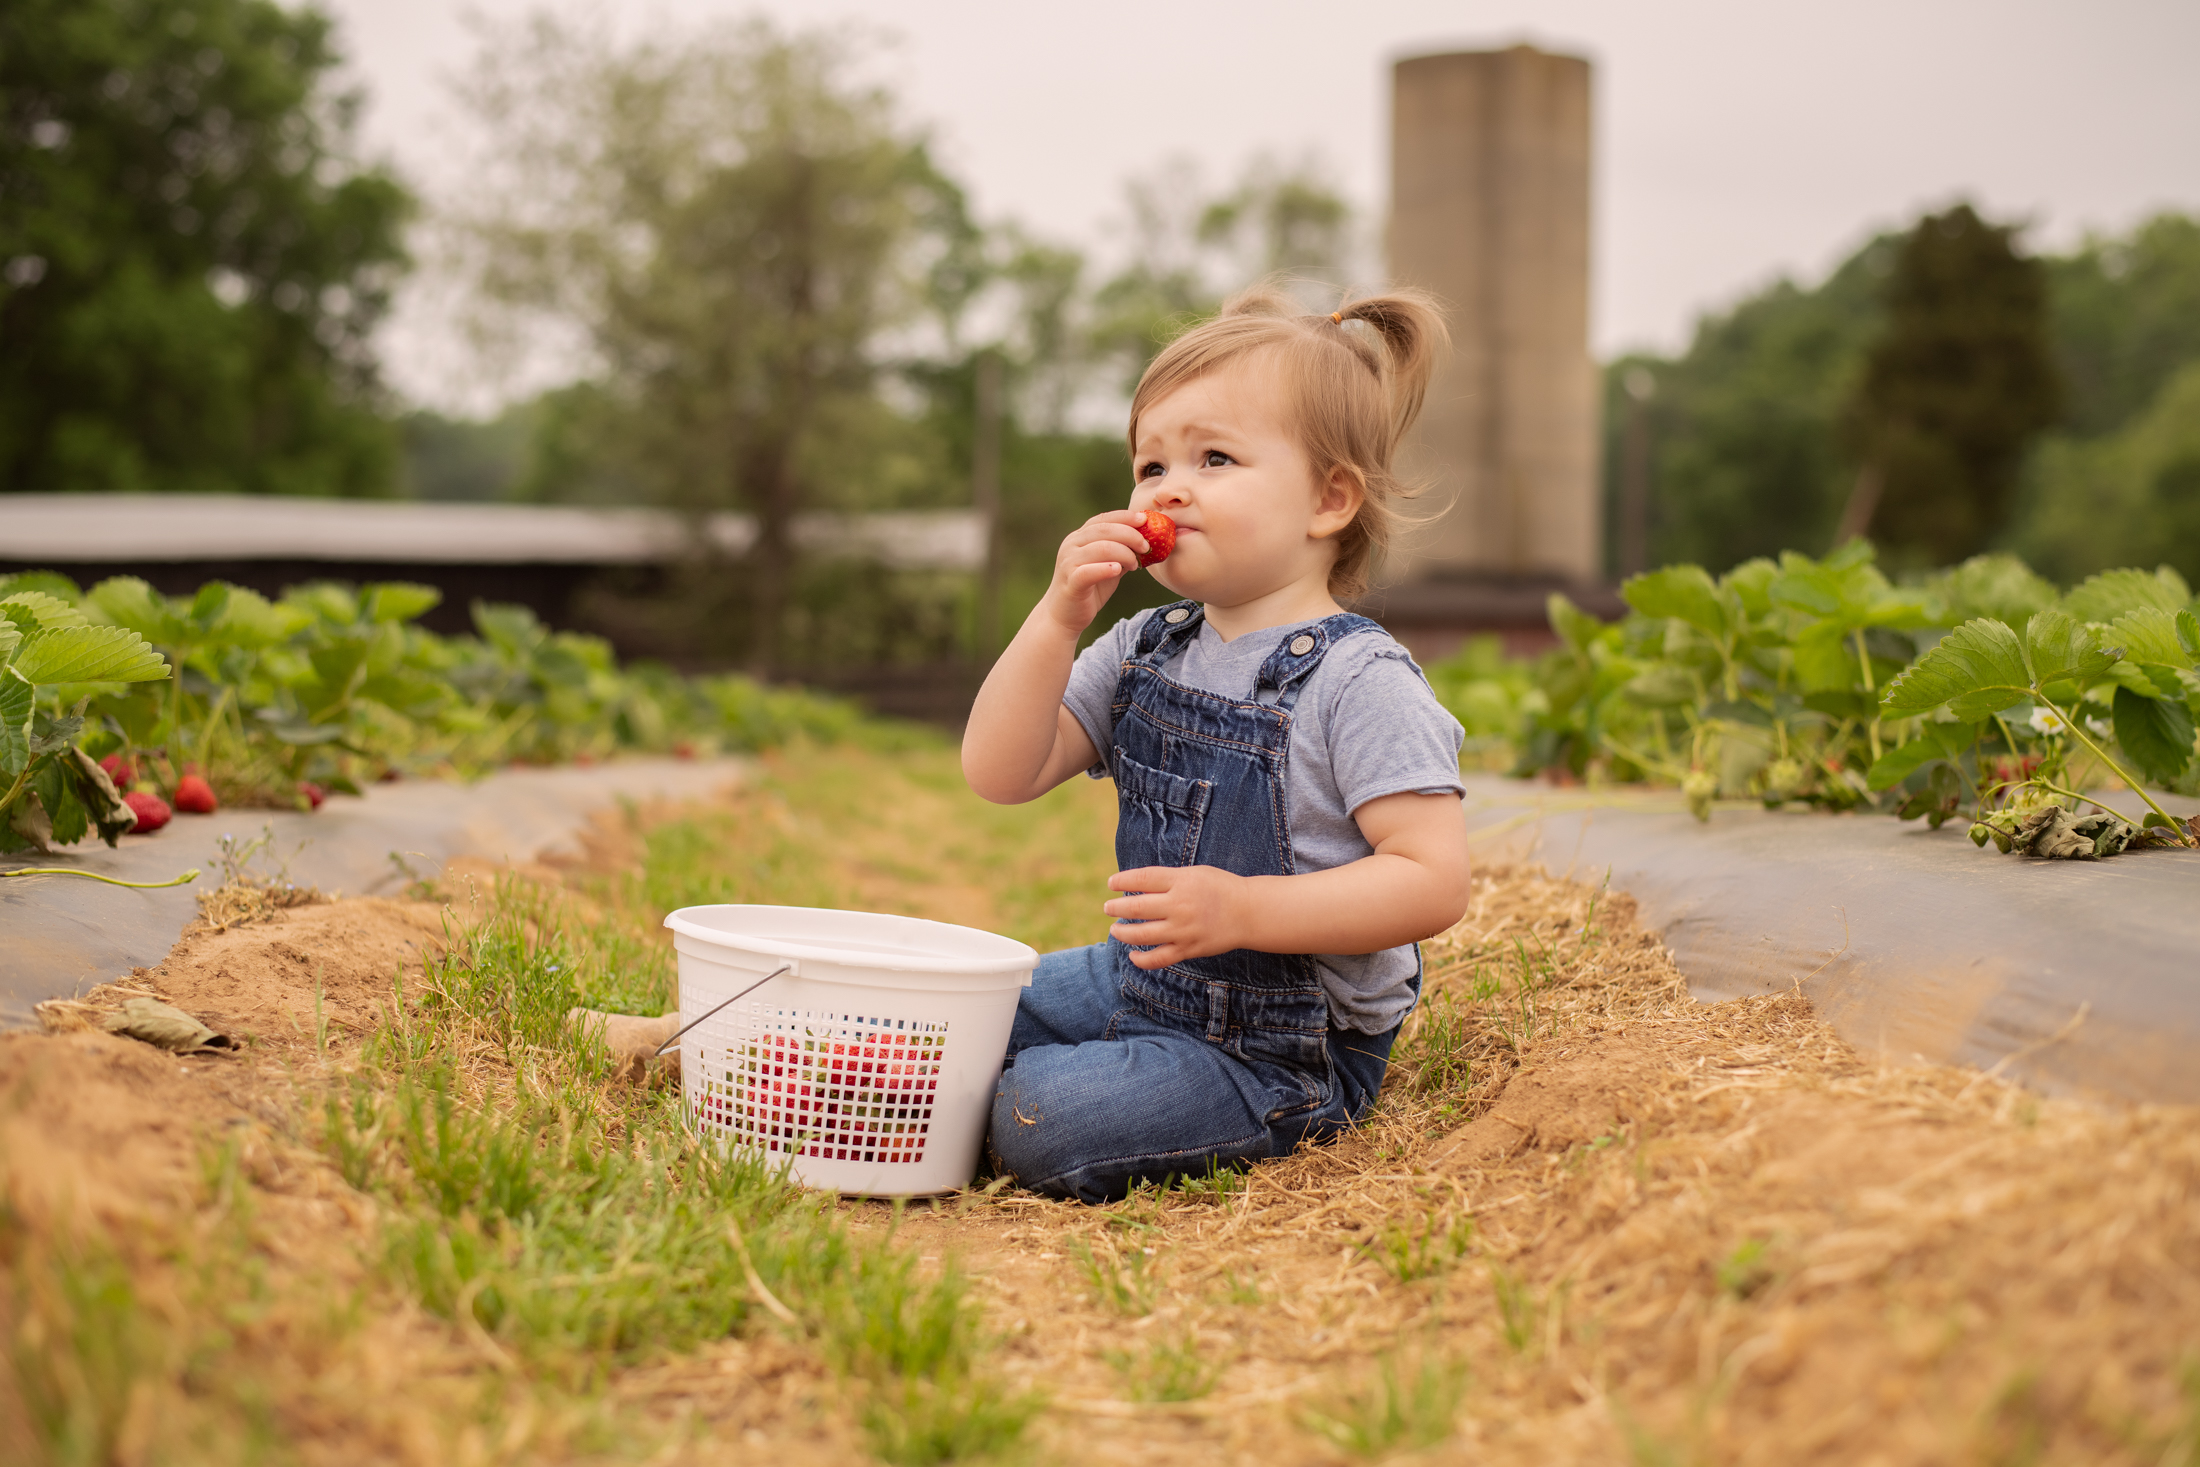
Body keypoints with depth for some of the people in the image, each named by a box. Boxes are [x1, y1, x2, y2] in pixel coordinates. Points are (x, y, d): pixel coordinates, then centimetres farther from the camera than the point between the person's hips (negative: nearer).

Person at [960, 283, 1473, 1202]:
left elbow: (1433, 881, -23)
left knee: (1040, 1123, -23)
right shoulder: (1144, 651, 4)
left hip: (1286, 1050, -8)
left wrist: (1244, 908, -31)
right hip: (1141, 979, 8)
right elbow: (999, 776, -2)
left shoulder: (1358, 680, -18)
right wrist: (1058, 618, -14)